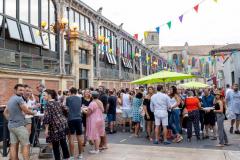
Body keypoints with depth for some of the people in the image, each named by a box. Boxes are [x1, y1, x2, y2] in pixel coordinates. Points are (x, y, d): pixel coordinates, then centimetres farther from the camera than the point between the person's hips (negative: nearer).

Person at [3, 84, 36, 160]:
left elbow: (5, 112, 22)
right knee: (26, 145, -5)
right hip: (19, 125, -9)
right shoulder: (19, 99, -14)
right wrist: (33, 112, 4)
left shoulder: (10, 99, 15)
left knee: (13, 145, 8)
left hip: (11, 125, 9)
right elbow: (26, 111, -14)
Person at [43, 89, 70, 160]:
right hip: (63, 123, 8)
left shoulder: (48, 104, -10)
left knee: (55, 145, 3)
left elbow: (47, 117, -16)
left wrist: (46, 129, -15)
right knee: (63, 141, 18)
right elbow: (65, 110, 20)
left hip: (56, 126, -8)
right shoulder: (58, 102, 13)